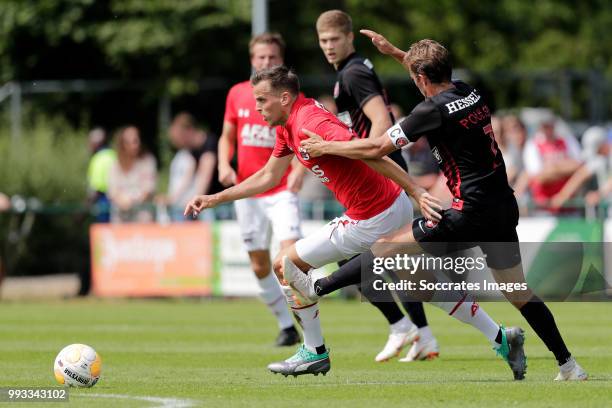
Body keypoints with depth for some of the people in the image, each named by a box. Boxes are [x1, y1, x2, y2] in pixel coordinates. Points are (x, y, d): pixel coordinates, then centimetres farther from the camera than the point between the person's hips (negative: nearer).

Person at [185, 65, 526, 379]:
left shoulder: (309, 124, -21)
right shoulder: (289, 126, 10)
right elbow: (268, 177, 23)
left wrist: (417, 192, -31)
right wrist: (215, 199, 21)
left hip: (372, 220, -10)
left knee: (287, 263, 2)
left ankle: (315, 353, 13)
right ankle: (502, 338, 22)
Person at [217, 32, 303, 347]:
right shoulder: (237, 94, 6)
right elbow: (227, 136, 16)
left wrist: (299, 170, -21)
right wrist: (224, 166, -1)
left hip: (281, 190, -4)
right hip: (247, 191, 4)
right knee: (260, 266, 7)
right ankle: (287, 327, 20)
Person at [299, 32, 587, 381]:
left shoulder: (434, 110, -13)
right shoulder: (470, 92, 9)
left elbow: (376, 149, -9)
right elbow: (436, 76, 36)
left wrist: (324, 146, 2)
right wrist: (393, 51, 37)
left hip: (472, 214, -8)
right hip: (505, 208, 8)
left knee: (389, 246, 1)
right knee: (519, 294, 14)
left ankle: (315, 289, 6)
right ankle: (569, 366, 14)